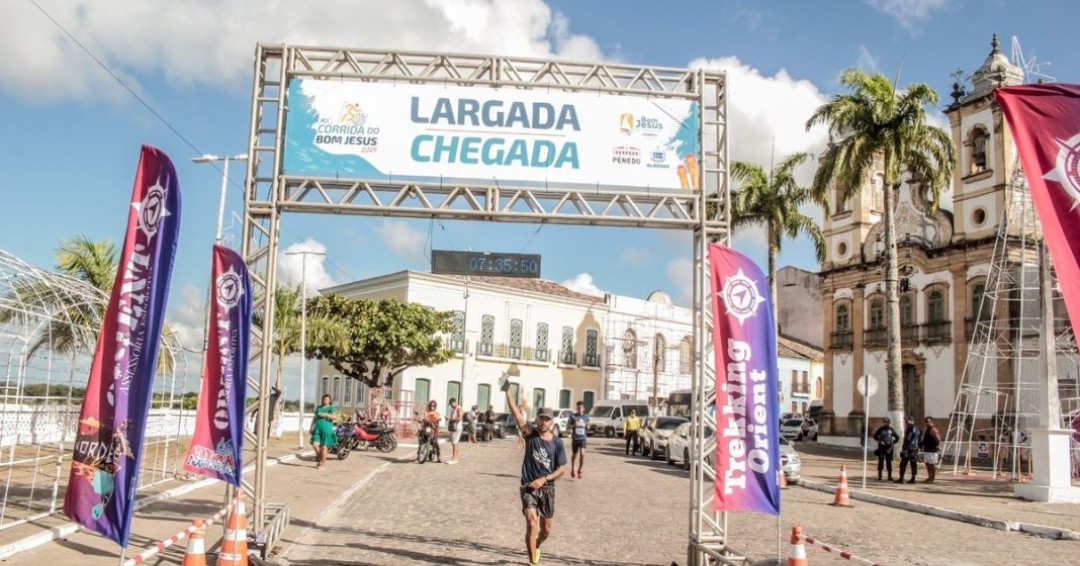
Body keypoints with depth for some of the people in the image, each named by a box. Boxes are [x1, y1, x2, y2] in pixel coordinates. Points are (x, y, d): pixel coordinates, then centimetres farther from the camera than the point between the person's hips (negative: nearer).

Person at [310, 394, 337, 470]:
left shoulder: (332, 408, 2)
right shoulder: (318, 407, 18)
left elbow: (335, 417, -14)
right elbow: (315, 418, 25)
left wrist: (325, 414, -23)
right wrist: (311, 427, 20)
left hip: (327, 429, -4)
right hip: (317, 429, 4)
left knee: (324, 446, -3)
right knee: (315, 444, -10)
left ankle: (323, 464, 7)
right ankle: (320, 460, 13)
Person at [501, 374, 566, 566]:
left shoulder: (557, 442, -3)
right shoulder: (531, 434, -4)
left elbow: (562, 469, -2)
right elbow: (516, 413, -15)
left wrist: (544, 479, -16)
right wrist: (507, 392, -25)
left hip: (547, 488, 2)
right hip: (528, 487, -2)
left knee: (546, 529, 13)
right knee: (532, 524, -16)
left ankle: (536, 547, 46)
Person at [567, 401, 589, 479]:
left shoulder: (586, 417, 5)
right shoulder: (573, 416, -2)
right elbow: (568, 425, -1)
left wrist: (587, 427, -6)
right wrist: (573, 425, -20)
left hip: (583, 438, 0)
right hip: (575, 438, 0)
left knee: (582, 454, -18)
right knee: (574, 454, 14)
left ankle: (580, 471, -5)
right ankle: (572, 469, 36)